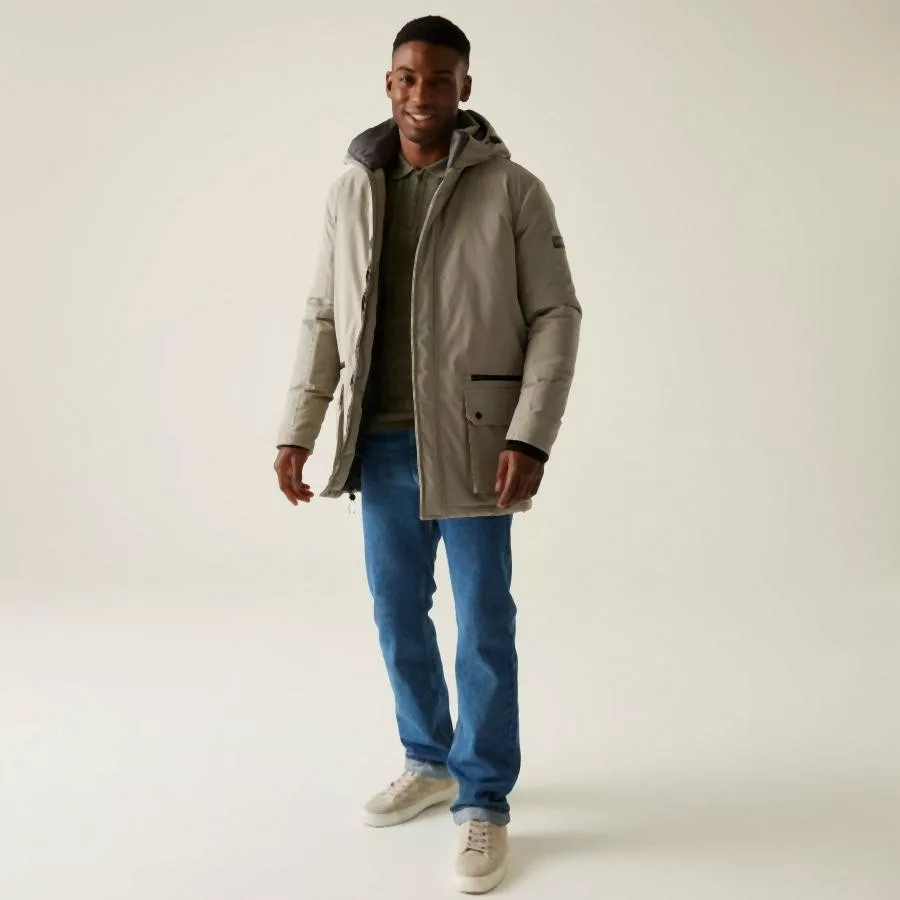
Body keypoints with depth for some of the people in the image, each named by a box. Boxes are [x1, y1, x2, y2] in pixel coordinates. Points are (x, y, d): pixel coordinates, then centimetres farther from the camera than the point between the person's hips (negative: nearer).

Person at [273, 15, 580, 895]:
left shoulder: (512, 189, -4)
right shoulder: (351, 190, 8)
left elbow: (556, 316, -6)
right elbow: (323, 318, 11)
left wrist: (529, 435, -15)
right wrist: (296, 430, 6)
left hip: (470, 444, -4)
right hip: (382, 445, 4)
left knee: (484, 624, 3)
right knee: (397, 614, 14)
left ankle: (483, 801, 18)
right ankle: (428, 762, 35)